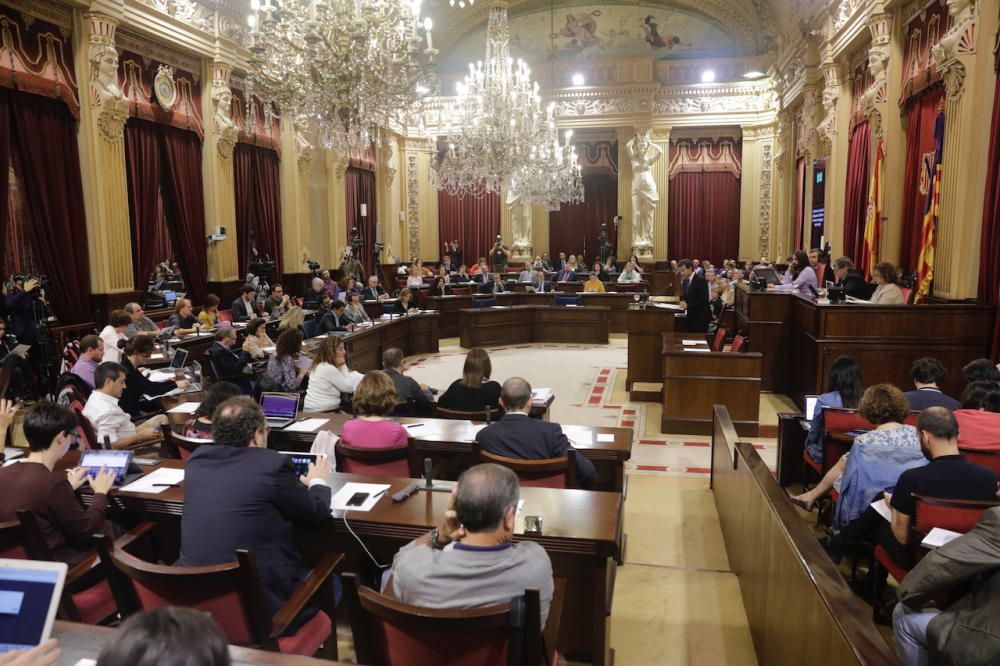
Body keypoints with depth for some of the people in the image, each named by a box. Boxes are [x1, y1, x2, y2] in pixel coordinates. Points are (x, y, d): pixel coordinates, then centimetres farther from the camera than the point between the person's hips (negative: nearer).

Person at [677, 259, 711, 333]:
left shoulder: (701, 280, -12)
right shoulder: (685, 281, 12)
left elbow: (704, 300, -19)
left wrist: (688, 305, -23)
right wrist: (683, 302, -5)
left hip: (701, 317, -7)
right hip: (690, 316, 7)